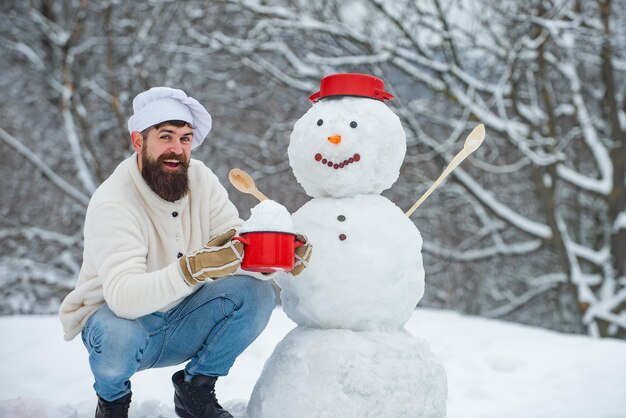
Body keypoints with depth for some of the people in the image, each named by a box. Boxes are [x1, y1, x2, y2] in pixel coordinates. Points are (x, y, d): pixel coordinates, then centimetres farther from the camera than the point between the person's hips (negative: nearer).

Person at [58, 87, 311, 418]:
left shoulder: (201, 180, -6)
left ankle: (195, 390, 3)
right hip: (119, 315, -4)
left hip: (183, 322, 5)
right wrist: (192, 269, -53)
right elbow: (122, 296, -38)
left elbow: (239, 246, -12)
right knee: (117, 336, -38)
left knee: (257, 293, -19)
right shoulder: (112, 202, -25)